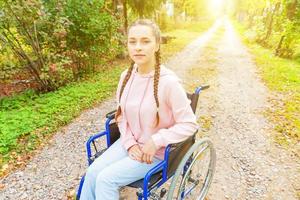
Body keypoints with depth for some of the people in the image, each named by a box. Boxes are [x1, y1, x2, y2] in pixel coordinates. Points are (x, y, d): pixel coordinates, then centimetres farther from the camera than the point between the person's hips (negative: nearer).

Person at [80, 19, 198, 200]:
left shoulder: (168, 82, -23)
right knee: (93, 172, -9)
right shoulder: (126, 76, -4)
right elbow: (122, 116, 6)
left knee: (106, 179, -14)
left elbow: (189, 124, -16)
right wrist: (130, 143, -6)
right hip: (130, 143, 6)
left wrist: (156, 141, -21)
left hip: (157, 151, -5)